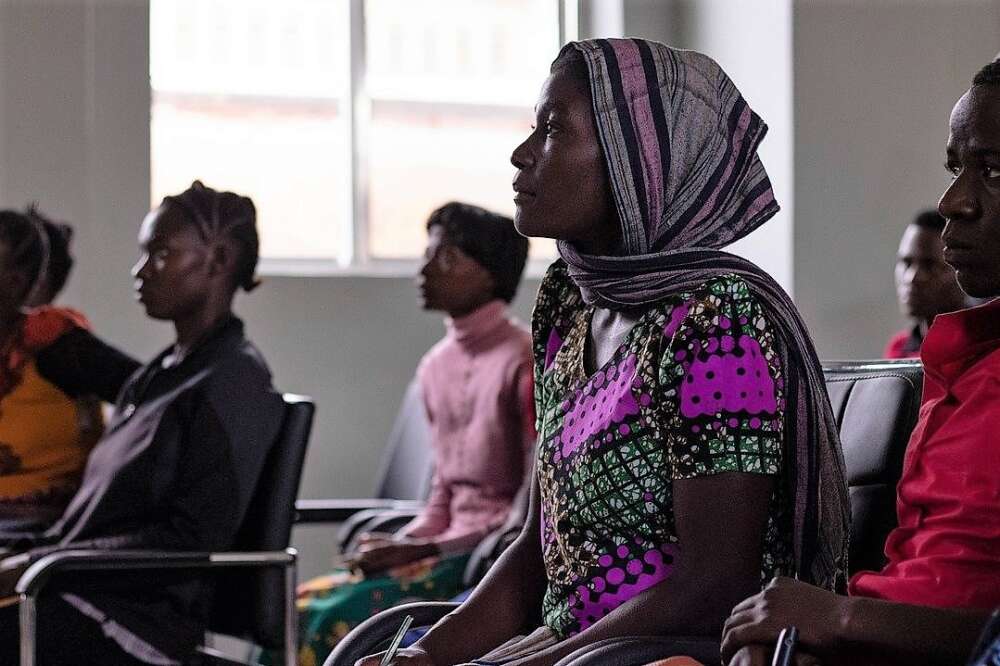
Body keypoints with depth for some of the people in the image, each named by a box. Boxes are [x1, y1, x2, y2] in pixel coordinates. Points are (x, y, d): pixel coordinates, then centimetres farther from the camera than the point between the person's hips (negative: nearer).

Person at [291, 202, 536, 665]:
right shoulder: (436, 366, 16)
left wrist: (428, 548, -17)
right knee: (299, 605, -9)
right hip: (453, 546, 8)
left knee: (344, 612, -24)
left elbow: (534, 506, -14)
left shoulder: (524, 361, -11)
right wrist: (403, 544, -2)